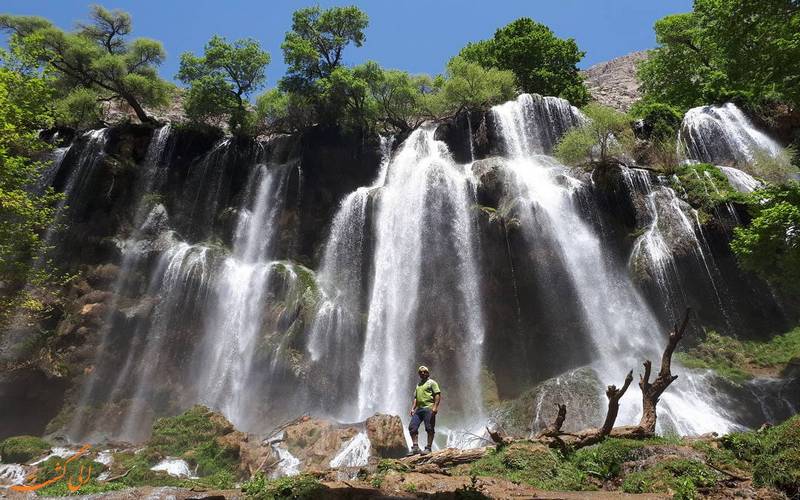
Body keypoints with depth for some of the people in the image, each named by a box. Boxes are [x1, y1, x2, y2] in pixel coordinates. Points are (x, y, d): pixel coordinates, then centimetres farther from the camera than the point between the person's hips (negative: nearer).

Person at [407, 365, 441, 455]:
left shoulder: (431, 382, 3)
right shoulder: (418, 385, 24)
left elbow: (438, 395, -6)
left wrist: (435, 407, -17)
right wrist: (413, 408, 12)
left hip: (428, 408, -7)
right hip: (419, 409, 7)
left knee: (429, 429, -5)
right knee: (412, 427, -2)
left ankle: (428, 448, 2)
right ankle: (415, 447, 3)